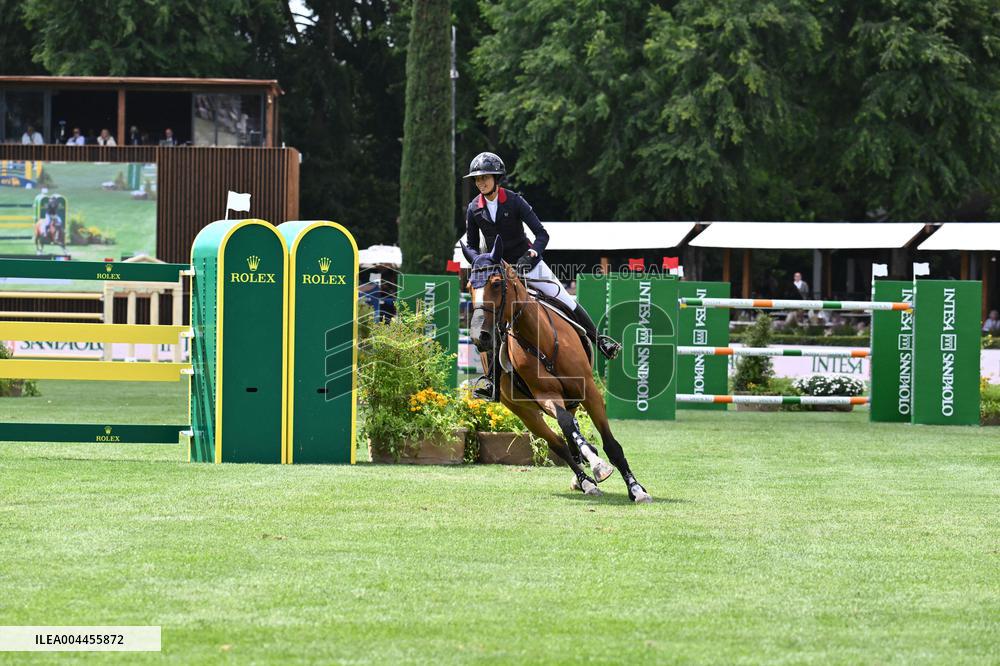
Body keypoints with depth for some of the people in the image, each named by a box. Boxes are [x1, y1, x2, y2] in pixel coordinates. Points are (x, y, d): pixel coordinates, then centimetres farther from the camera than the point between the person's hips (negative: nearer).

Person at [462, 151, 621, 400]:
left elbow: (542, 234, -15)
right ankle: (489, 375, -7)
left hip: (526, 261, -2)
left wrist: (532, 254, -32)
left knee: (565, 300, -1)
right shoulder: (474, 209, -3)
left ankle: (599, 340, 16)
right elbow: (471, 245, 8)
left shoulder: (514, 201, -13)